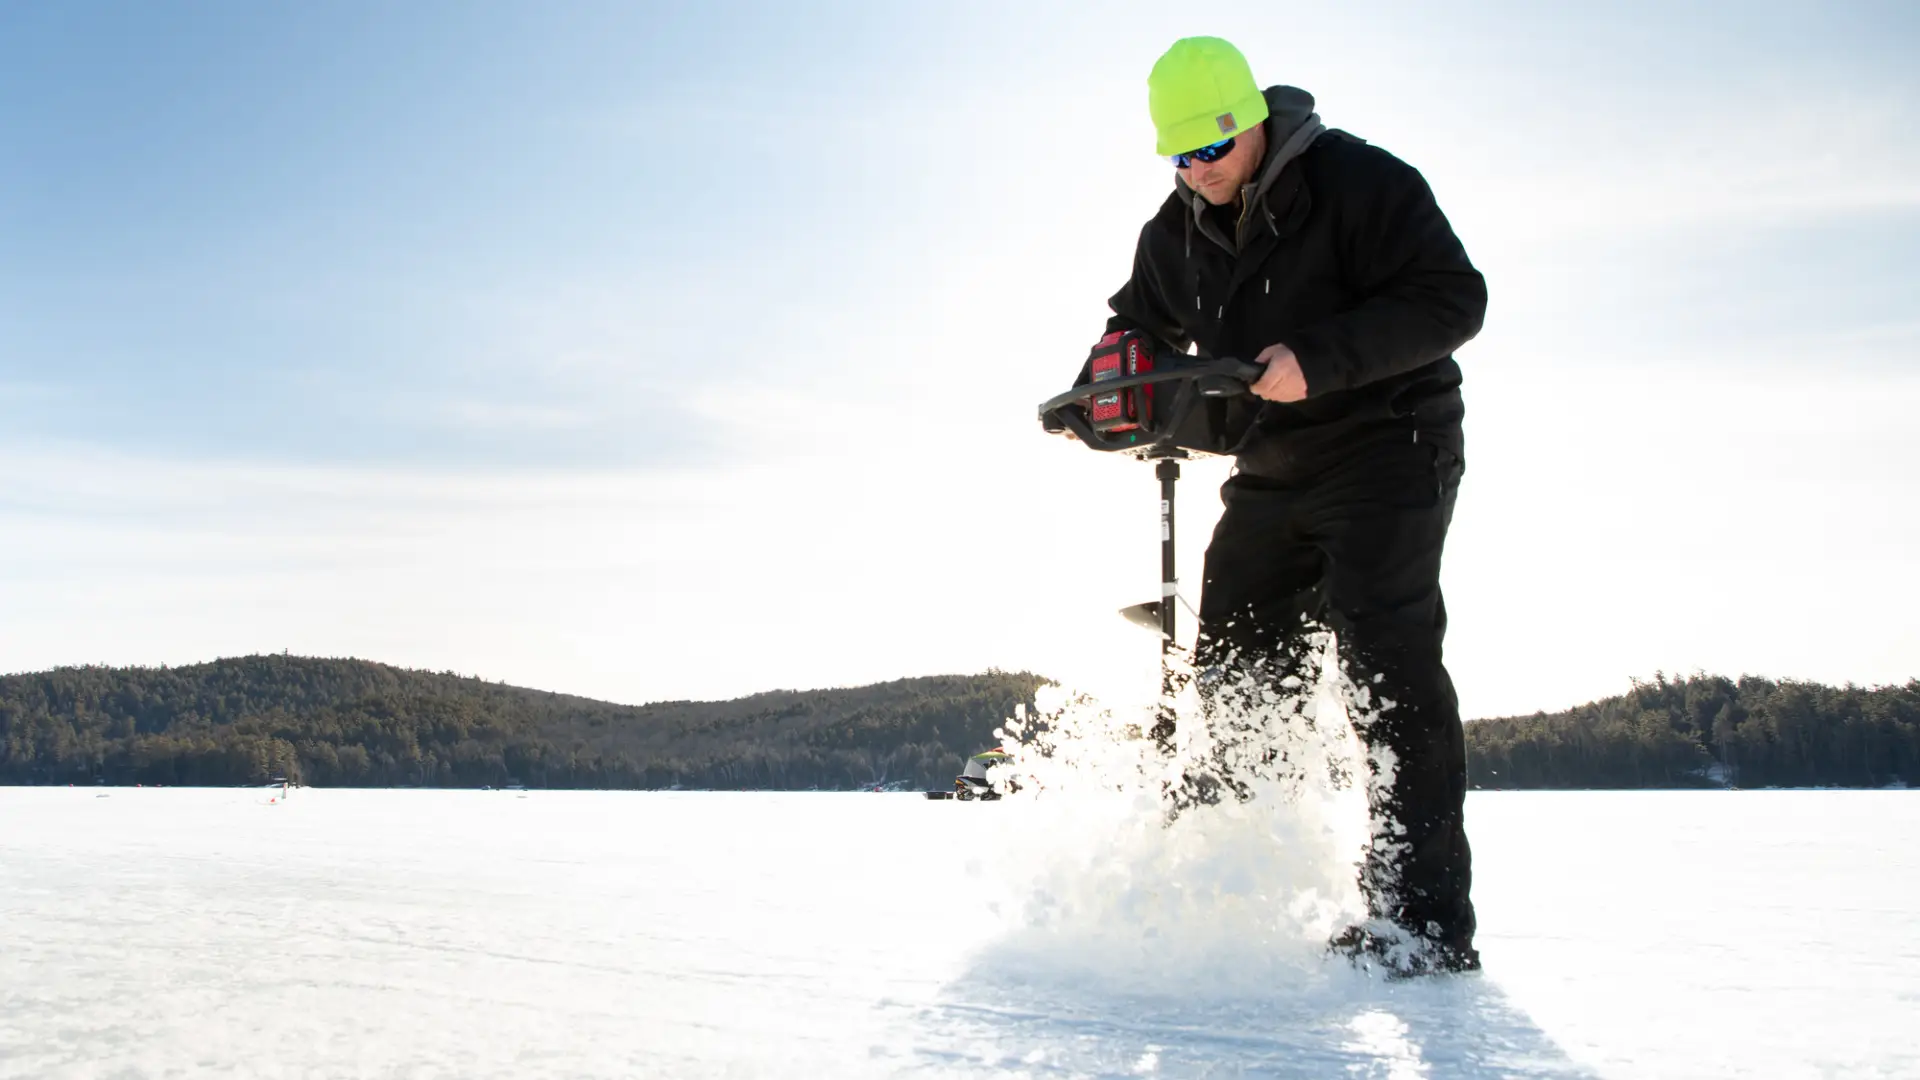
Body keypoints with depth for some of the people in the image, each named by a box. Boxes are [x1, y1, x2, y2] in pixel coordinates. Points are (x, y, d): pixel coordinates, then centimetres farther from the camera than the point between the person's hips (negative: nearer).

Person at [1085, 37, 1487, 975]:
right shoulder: (1176, 233, 6)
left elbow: (1451, 299, -20)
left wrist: (1319, 360, -32)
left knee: (1384, 650, -19)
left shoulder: (1358, 182, -14)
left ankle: (1424, 914, -16)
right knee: (1232, 662, 5)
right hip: (1272, 475, 7)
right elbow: (1143, 327, 21)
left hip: (1387, 447, -7)